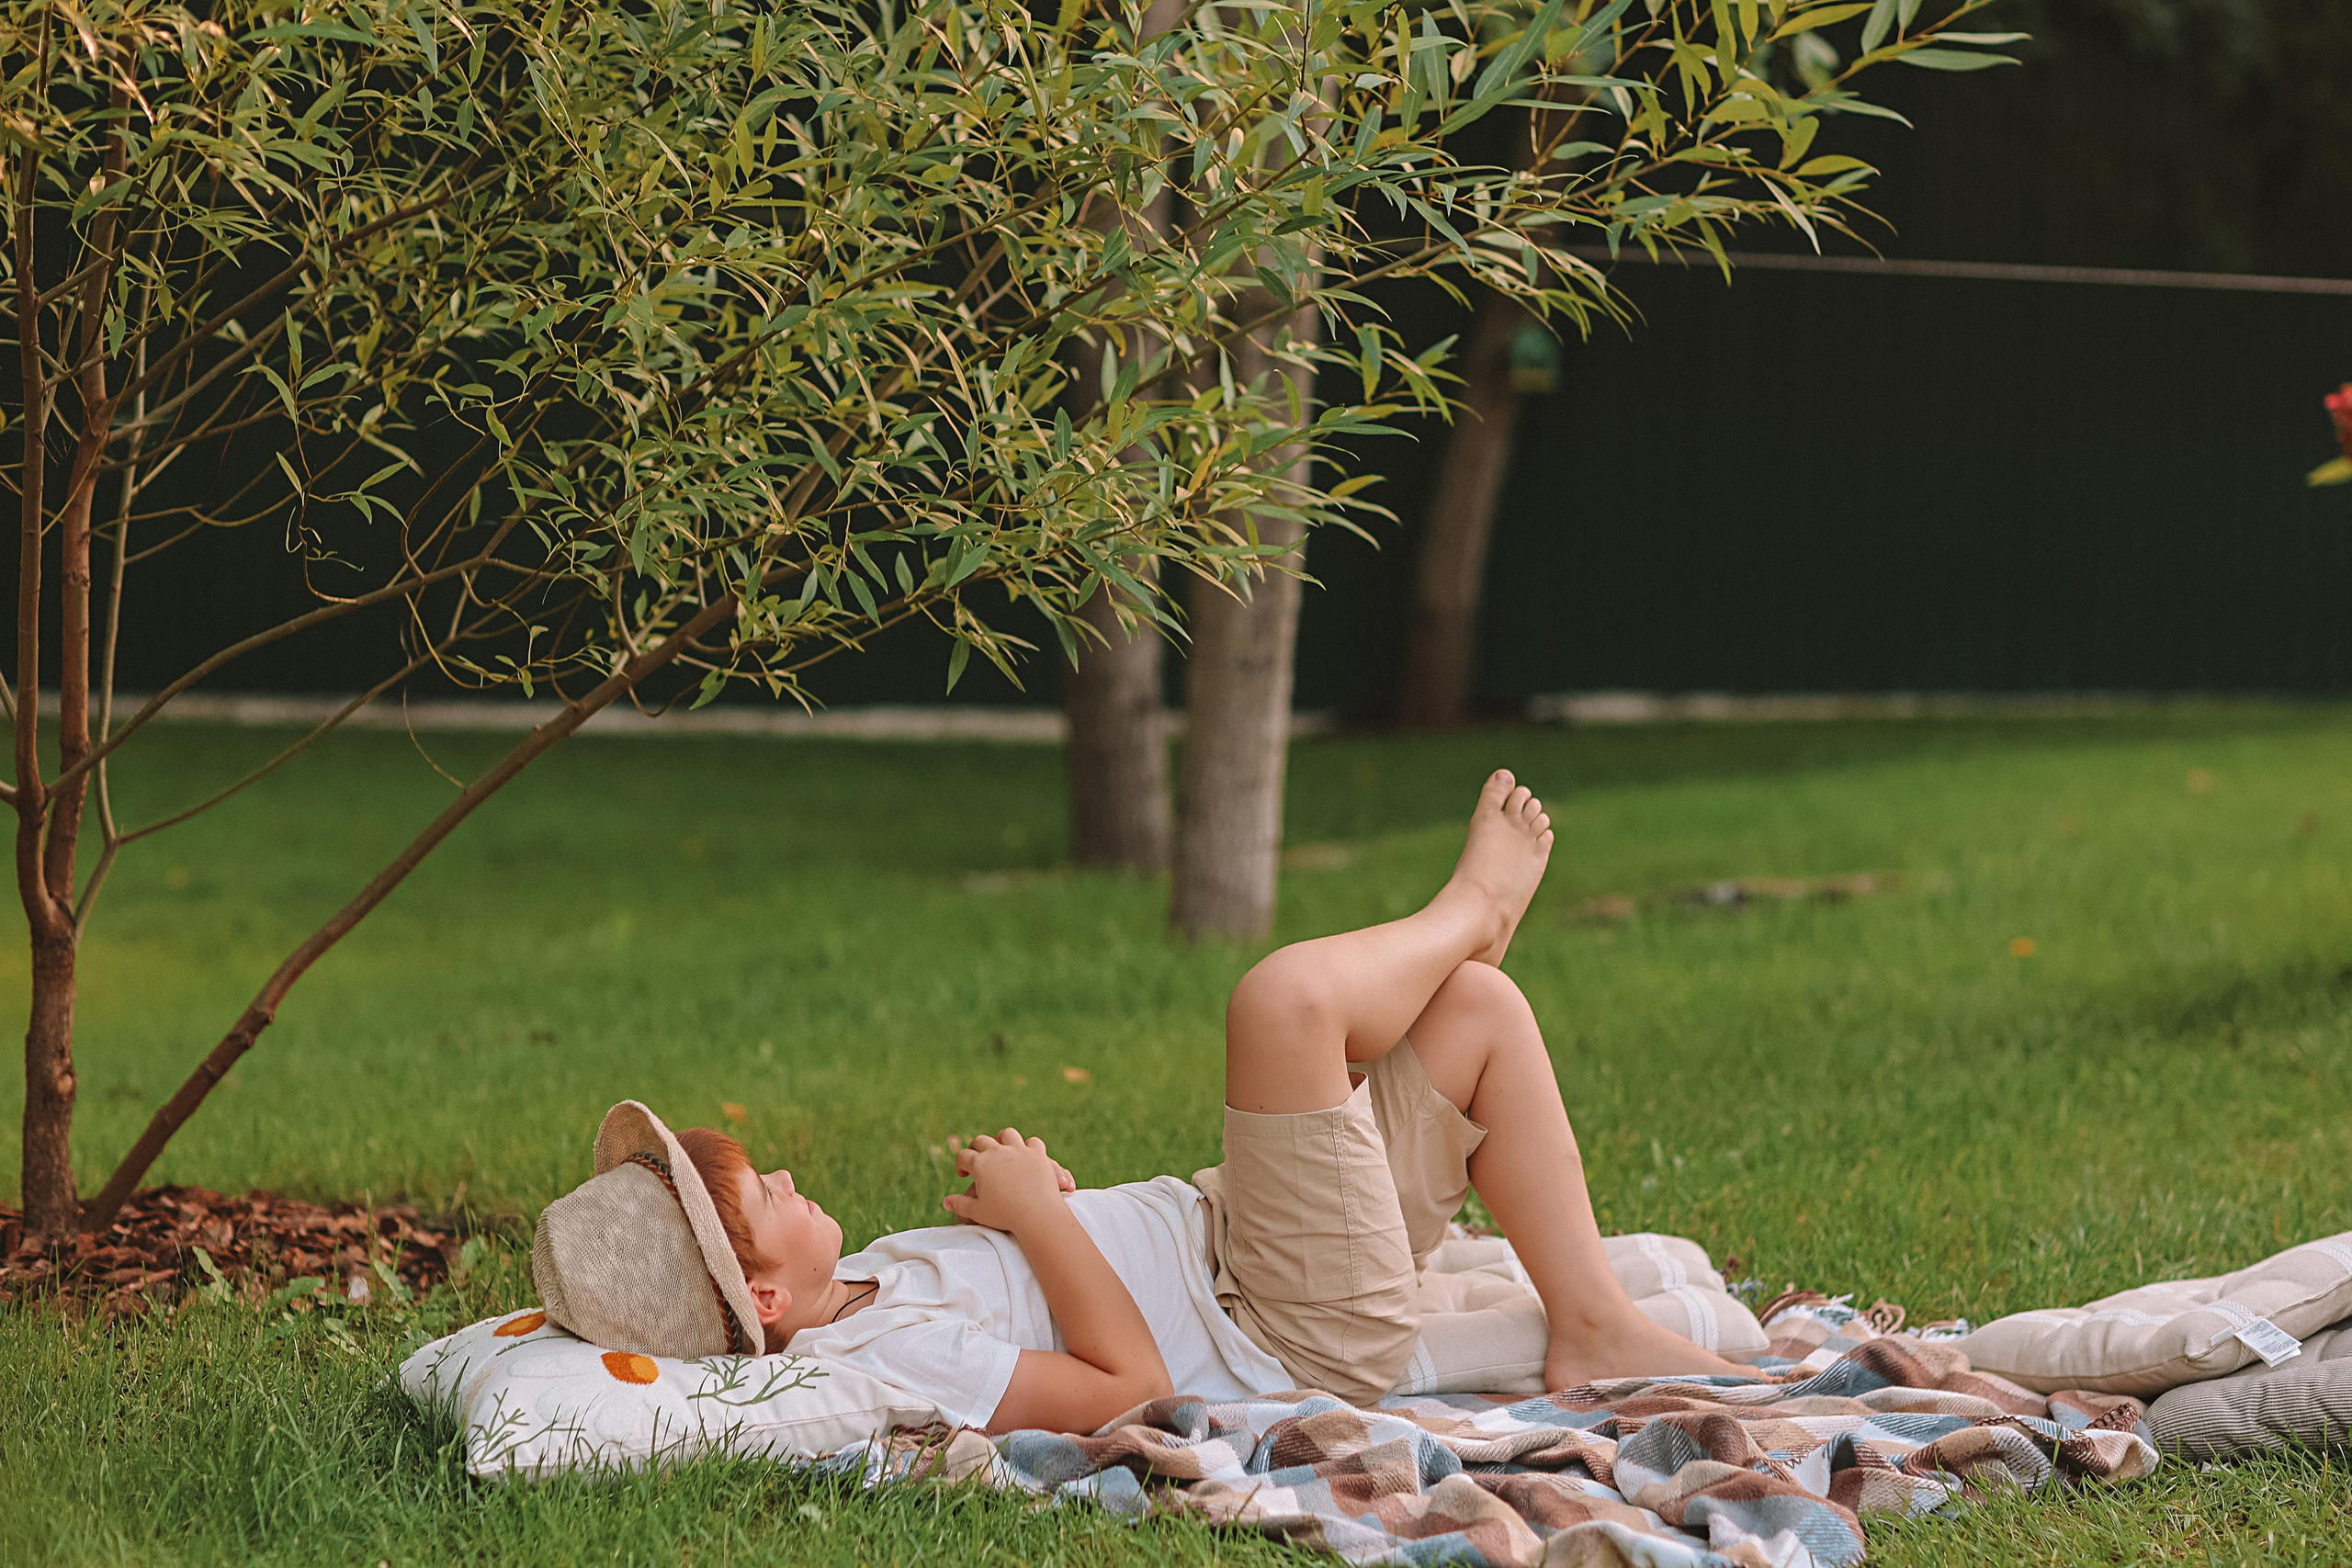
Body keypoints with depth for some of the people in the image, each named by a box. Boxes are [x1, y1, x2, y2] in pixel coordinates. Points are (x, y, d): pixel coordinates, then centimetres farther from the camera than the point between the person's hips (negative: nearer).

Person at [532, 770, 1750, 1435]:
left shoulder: (839, 1298, 0)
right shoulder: (881, 1362, -29)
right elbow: (1131, 1383, -27)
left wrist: (1013, 1209, 0)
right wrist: (1032, 1211, -19)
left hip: (1220, 1239, 10)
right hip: (1311, 1349, -10)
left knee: (1479, 1011, 8)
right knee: (1285, 997, -25)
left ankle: (1592, 1328, 10)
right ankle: (1469, 913, 12)